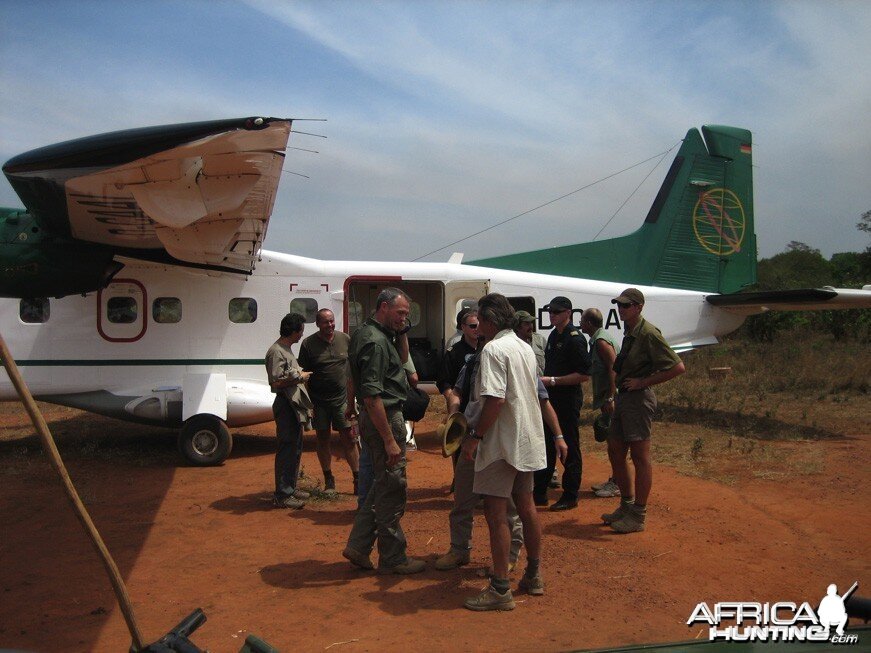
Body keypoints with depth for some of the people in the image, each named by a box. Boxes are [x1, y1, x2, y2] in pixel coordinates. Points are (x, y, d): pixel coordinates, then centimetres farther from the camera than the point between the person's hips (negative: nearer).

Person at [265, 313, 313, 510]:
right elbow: (276, 383, -23)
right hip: (286, 405, -11)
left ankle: (290, 487, 27)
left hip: (295, 405, 11)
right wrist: (300, 377, -15)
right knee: (287, 449, -6)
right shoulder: (276, 352, -16)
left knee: (295, 448, 17)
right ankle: (282, 495, -1)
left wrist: (301, 374, 12)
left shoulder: (286, 349, 16)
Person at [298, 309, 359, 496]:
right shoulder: (308, 344, -5)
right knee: (323, 439, 9)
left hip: (342, 398, 1)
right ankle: (329, 481, 20)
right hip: (318, 401, -1)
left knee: (348, 438, 2)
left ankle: (358, 479, 10)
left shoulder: (345, 339, 3)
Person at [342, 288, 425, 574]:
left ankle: (358, 546, 24)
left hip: (381, 418, 11)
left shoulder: (365, 334, 12)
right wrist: (390, 440, -24)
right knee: (392, 490, 1)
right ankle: (393, 559, 15)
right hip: (385, 420, -11)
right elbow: (372, 396, -26)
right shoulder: (375, 341, -20)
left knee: (383, 485, 19)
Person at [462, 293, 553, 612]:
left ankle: (500, 589, 2)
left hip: (502, 442, -9)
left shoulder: (493, 350, -16)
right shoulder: (525, 348, 11)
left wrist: (475, 436, -18)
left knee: (496, 513, -3)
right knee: (526, 507, 18)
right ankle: (533, 576, 30)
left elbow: (495, 399, -25)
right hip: (528, 440, 9)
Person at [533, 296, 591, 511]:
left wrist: (552, 381, -19)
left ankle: (570, 497, 12)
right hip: (551, 398, 9)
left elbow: (584, 375, -19)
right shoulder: (553, 336, 13)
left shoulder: (575, 339, -14)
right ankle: (539, 493, 23)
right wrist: (543, 381, 9)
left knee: (569, 449, 1)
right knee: (546, 446, 14)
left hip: (568, 400, -9)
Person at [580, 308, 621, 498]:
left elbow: (613, 369, -21)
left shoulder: (601, 341, -14)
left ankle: (617, 484, 0)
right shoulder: (598, 339, 17)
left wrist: (609, 398, -24)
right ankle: (614, 480, 22)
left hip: (612, 397, -10)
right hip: (607, 397, 10)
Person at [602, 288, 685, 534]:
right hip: (623, 397, 10)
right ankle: (626, 505, 28)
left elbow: (678, 367, -19)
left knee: (640, 456, -2)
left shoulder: (648, 333, -15)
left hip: (638, 399, -10)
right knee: (615, 453, 15)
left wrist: (644, 382, -16)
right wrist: (616, 398, 15)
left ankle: (638, 515, 7)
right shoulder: (629, 332, 13)